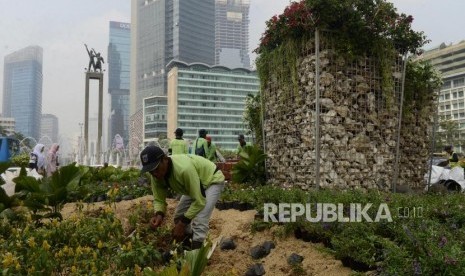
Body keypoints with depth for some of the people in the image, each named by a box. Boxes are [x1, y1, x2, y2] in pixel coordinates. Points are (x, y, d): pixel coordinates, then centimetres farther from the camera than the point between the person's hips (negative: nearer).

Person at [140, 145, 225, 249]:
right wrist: (159, 214, -29)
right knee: (179, 216, 8)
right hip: (194, 185, 8)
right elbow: (159, 199, -7)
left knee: (199, 220, -23)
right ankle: (187, 245, 28)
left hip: (213, 181, -8)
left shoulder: (184, 169, -43)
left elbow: (199, 201, -35)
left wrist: (182, 223, -33)